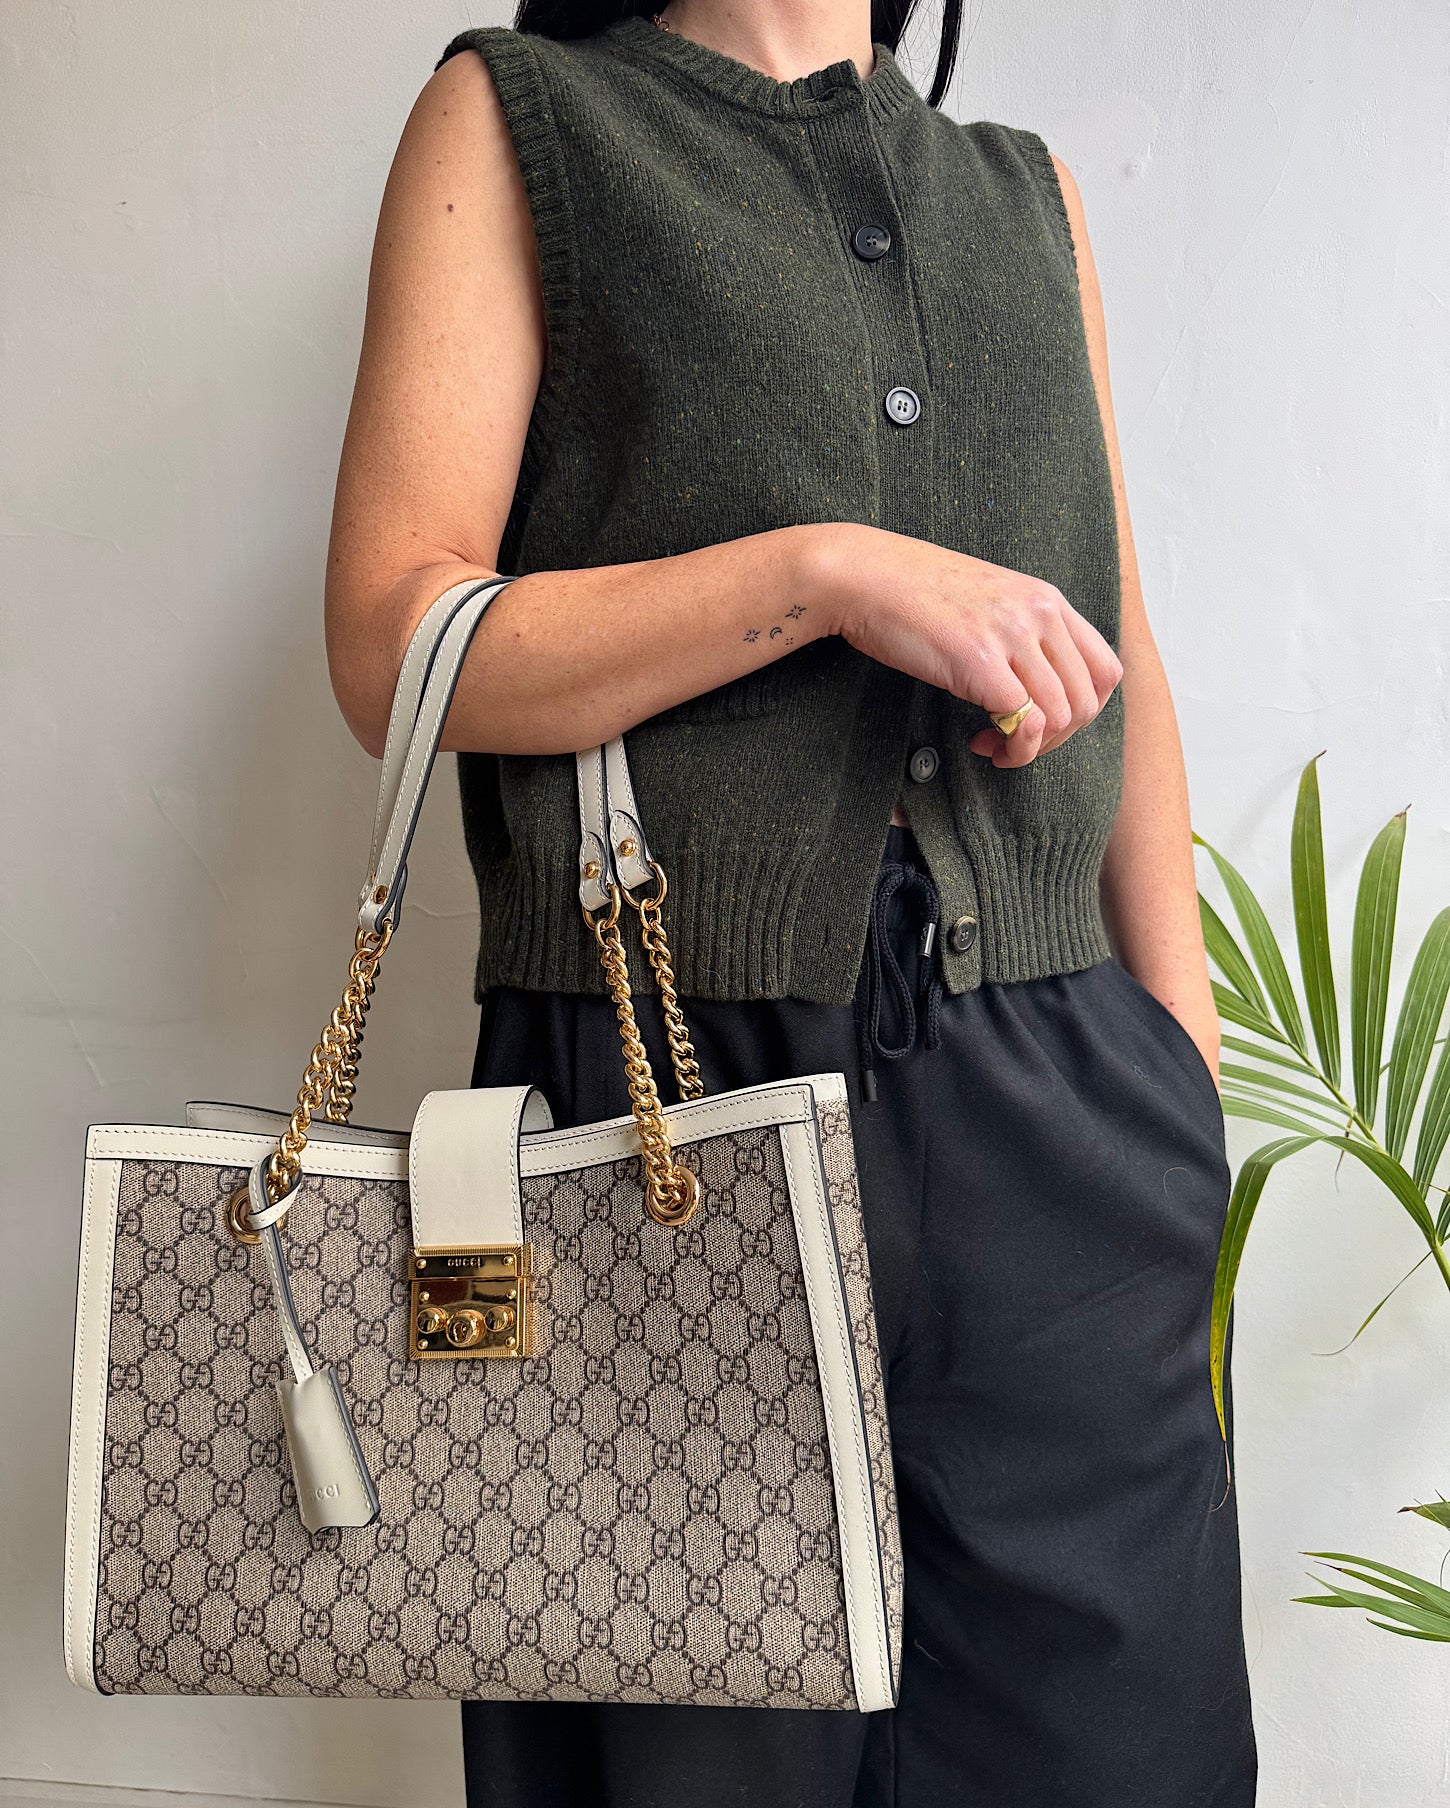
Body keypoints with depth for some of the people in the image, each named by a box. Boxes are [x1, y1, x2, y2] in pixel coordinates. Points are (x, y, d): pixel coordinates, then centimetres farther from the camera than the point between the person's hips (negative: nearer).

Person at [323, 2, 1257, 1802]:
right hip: (679, 1103, -3)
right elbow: (392, 652, -4)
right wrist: (829, 570, -14)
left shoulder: (1030, 191, 20)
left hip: (1059, 1114, 4)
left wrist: (1188, 1070, 12)